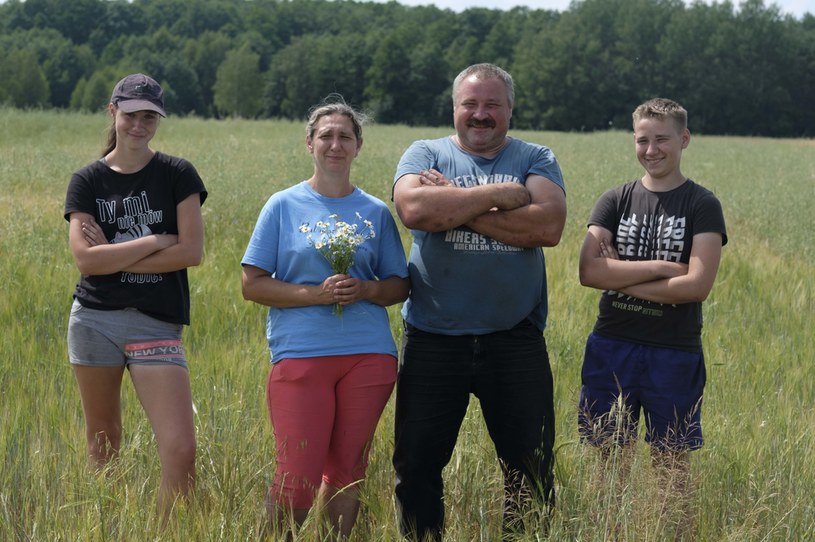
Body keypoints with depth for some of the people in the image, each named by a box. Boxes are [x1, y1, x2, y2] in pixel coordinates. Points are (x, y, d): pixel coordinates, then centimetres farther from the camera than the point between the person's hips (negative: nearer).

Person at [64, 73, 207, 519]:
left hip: (157, 324, -1)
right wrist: (156, 241, -9)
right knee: (102, 443, 13)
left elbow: (192, 251, -7)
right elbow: (86, 259, -7)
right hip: (94, 321, 2)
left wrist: (115, 258, -8)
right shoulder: (87, 181, 5)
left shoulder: (178, 175, 3)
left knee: (181, 451, -12)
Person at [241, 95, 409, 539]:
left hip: (368, 354, 3)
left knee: (347, 470, 7)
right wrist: (317, 294, -13)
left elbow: (399, 285, 14)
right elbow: (252, 285, 0)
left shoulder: (376, 213, 11)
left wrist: (365, 290, -8)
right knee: (297, 479, -8)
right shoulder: (284, 206, 5)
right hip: (300, 353, -2)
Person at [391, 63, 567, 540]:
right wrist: (498, 195, -13)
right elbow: (414, 209, -16)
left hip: (515, 339, 0)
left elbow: (549, 226, -13)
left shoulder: (536, 160, 6)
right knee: (417, 465, 6)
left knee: (532, 468, 6)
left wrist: (456, 205, -13)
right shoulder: (425, 155, 6)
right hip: (434, 338, 0)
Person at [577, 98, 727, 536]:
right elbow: (589, 272, -9)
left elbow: (697, 285, -15)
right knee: (611, 465, 9)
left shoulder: (702, 206, -3)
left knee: (672, 469, 7)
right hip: (612, 349, 2)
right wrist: (661, 267, -15)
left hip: (674, 354, -2)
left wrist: (621, 277, -12)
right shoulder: (615, 201, 5)